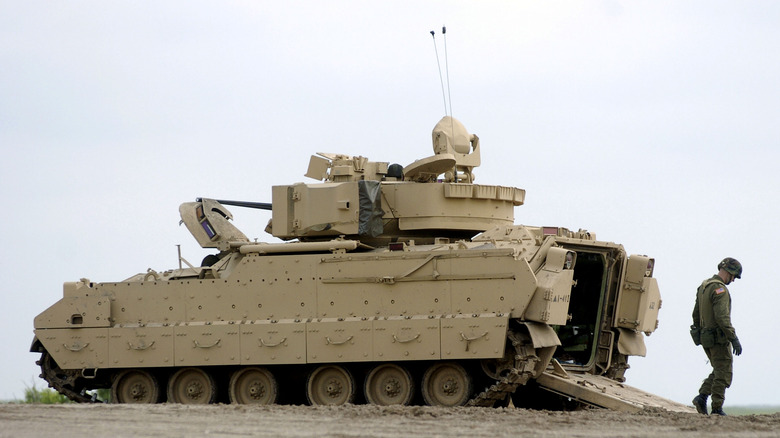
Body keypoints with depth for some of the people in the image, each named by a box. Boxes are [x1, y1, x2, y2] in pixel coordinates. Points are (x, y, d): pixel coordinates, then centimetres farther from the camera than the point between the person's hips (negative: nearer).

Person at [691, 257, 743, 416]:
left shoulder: (703, 287, 13)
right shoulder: (720, 289, -17)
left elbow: (696, 314, 19)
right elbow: (722, 317, -25)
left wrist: (700, 333, 27)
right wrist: (734, 339, -24)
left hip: (706, 337, 9)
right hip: (719, 338, -9)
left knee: (719, 371, 19)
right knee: (723, 374, -1)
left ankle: (702, 397, 4)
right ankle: (717, 409, 0)